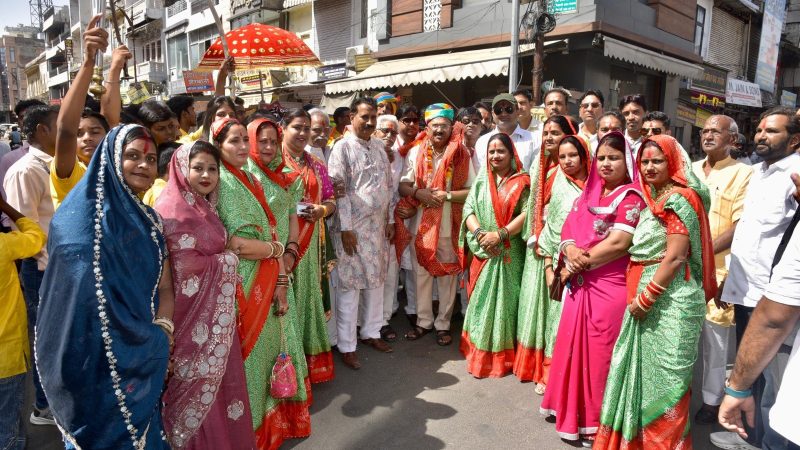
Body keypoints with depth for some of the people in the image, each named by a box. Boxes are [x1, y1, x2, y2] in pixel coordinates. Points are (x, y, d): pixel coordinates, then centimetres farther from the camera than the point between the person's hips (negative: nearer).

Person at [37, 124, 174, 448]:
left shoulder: (149, 220, 8)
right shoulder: (82, 215, -14)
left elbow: (163, 287, 7)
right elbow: (84, 296, -18)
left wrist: (162, 333, -10)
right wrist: (152, 343, -13)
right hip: (98, 363, -6)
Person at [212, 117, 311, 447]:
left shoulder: (249, 180, 11)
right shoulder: (222, 182, -13)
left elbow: (269, 233, 7)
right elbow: (233, 243, -22)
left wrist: (280, 284, -1)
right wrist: (277, 249, -6)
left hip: (266, 284, 7)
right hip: (244, 286, -7)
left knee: (269, 345, 16)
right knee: (252, 352, 6)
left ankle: (270, 420, 35)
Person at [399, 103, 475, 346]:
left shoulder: (461, 155, -3)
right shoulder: (416, 152, 3)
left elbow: (473, 190, -5)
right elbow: (403, 186, 5)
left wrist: (447, 195, -17)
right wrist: (418, 193, -14)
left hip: (448, 225, -2)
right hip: (420, 223, 2)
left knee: (447, 275, 7)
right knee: (421, 274, 11)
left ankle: (443, 324, 23)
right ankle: (424, 321, 27)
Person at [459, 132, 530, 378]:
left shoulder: (522, 182, 0)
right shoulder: (481, 181, 12)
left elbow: (526, 214, -11)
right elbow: (468, 209, 4)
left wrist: (500, 234, -18)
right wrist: (479, 234, -13)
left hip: (510, 253, -3)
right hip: (484, 252, 3)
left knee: (505, 300, 2)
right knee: (482, 299, 7)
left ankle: (503, 355, 14)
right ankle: (480, 354, 20)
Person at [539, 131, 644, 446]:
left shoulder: (631, 197, -8)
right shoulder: (588, 194, 14)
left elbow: (619, 243, -18)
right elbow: (568, 230, 9)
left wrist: (580, 262, -12)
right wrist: (569, 250, -13)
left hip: (609, 287, -7)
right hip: (580, 285, 7)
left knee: (599, 352, 3)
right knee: (575, 347, 15)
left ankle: (596, 423, 20)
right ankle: (573, 412, 33)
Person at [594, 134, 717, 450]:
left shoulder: (679, 198, -13)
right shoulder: (655, 198, 16)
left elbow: (675, 257, -20)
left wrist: (646, 297, -17)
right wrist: (640, 296, 14)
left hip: (668, 301, -9)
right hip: (647, 297, 9)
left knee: (662, 378, 4)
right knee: (644, 371, 17)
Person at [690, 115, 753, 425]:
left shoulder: (742, 174, -4)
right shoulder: (690, 170, 12)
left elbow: (741, 227, -12)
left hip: (717, 269, -4)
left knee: (714, 338, 6)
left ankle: (712, 400, 23)